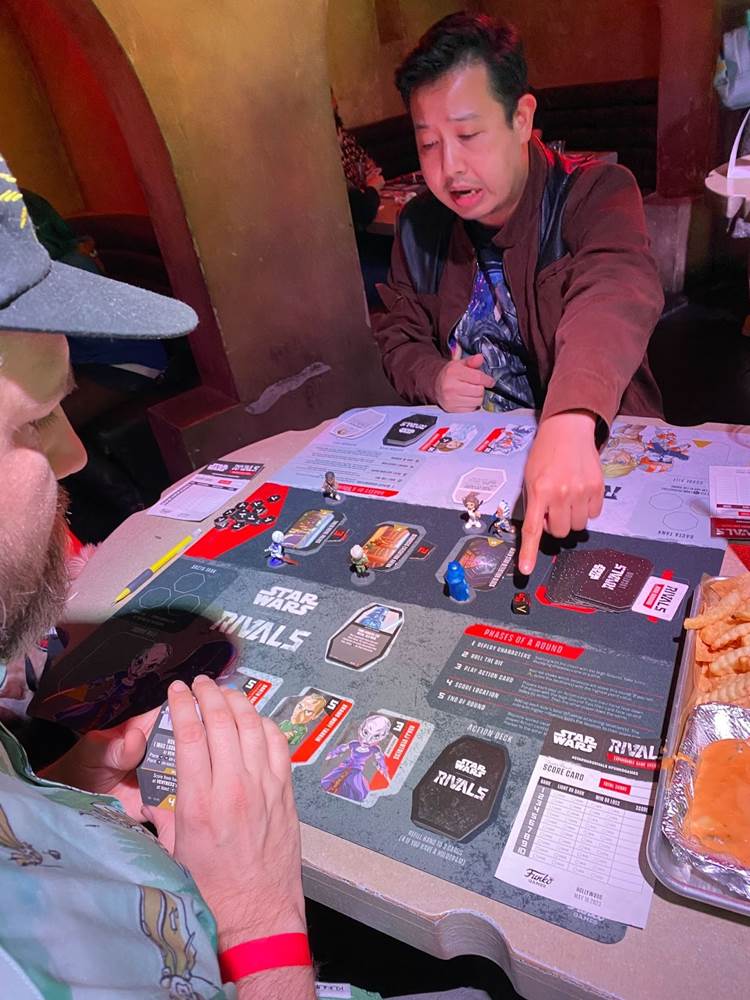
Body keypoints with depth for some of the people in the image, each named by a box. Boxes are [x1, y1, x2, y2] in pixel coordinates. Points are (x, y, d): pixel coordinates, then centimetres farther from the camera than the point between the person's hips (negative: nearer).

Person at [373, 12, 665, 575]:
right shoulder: (420, 226, 4)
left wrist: (569, 424, -52)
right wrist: (433, 377, -11)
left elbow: (612, 292, -32)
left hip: (600, 445, -4)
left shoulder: (597, 192, -11)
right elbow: (399, 335, 14)